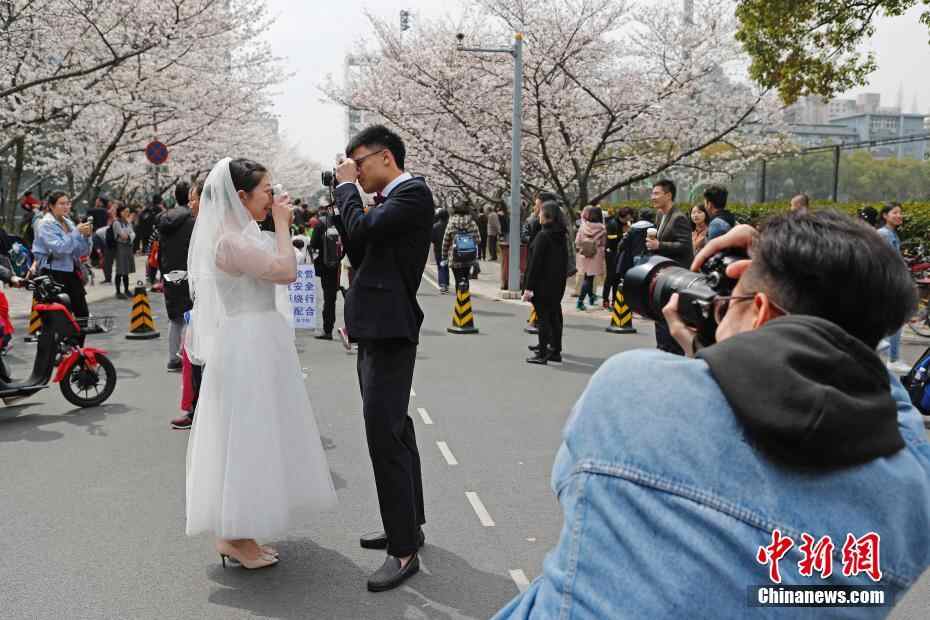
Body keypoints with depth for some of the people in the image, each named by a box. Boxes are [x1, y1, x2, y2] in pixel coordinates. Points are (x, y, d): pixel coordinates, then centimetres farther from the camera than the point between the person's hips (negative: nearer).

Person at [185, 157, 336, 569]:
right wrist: (281, 224, -13)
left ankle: (234, 532, 27)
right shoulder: (231, 240, -19)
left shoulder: (242, 235, 13)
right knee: (246, 438, -2)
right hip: (247, 346, -11)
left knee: (248, 439, 16)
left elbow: (276, 270, 17)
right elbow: (286, 271, -20)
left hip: (256, 345, 11)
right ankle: (235, 536, 11)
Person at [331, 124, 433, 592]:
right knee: (394, 430, 16)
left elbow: (363, 229, -22)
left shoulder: (413, 193, -11)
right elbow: (361, 256, 17)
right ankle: (409, 524, 29)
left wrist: (346, 186, -6)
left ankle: (404, 549, -2)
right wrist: (343, 205, 9)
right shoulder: (391, 201, 17)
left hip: (389, 332, -10)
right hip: (377, 329, 10)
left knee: (384, 434, -10)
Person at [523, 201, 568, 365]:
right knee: (554, 316, 13)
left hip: (543, 283, -8)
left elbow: (535, 262, -17)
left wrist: (529, 287, -16)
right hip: (558, 283, 8)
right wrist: (563, 278, 16)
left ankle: (542, 355, 0)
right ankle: (555, 350, 20)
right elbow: (564, 260, 11)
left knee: (543, 317, -3)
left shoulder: (543, 236, -16)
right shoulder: (561, 235, 8)